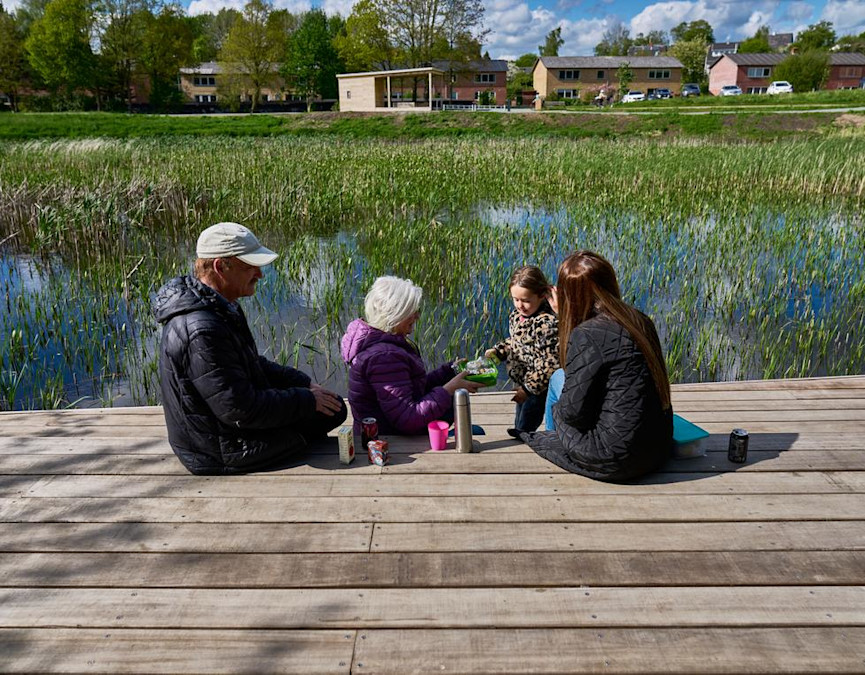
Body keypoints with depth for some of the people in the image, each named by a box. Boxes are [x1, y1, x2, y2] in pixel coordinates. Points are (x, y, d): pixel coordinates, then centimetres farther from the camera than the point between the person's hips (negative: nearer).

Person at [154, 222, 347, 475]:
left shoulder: (217, 307, 4)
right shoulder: (202, 331, -30)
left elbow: (251, 363, 17)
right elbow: (241, 411, -28)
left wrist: (304, 383, 6)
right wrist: (306, 400, -16)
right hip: (223, 455, -10)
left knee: (334, 404, 15)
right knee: (333, 409, -9)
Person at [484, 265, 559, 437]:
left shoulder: (549, 323, -27)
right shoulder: (516, 315, 0)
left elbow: (549, 363, -26)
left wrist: (529, 388, -24)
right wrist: (497, 351, 0)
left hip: (538, 388, -8)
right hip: (523, 382, 8)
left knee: (523, 430, 5)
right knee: (519, 429, 25)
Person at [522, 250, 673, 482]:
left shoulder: (585, 335, -22)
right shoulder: (640, 320, 1)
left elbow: (573, 411, -18)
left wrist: (557, 409, 7)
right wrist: (565, 316, 20)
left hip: (617, 460, -7)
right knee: (559, 377, 17)